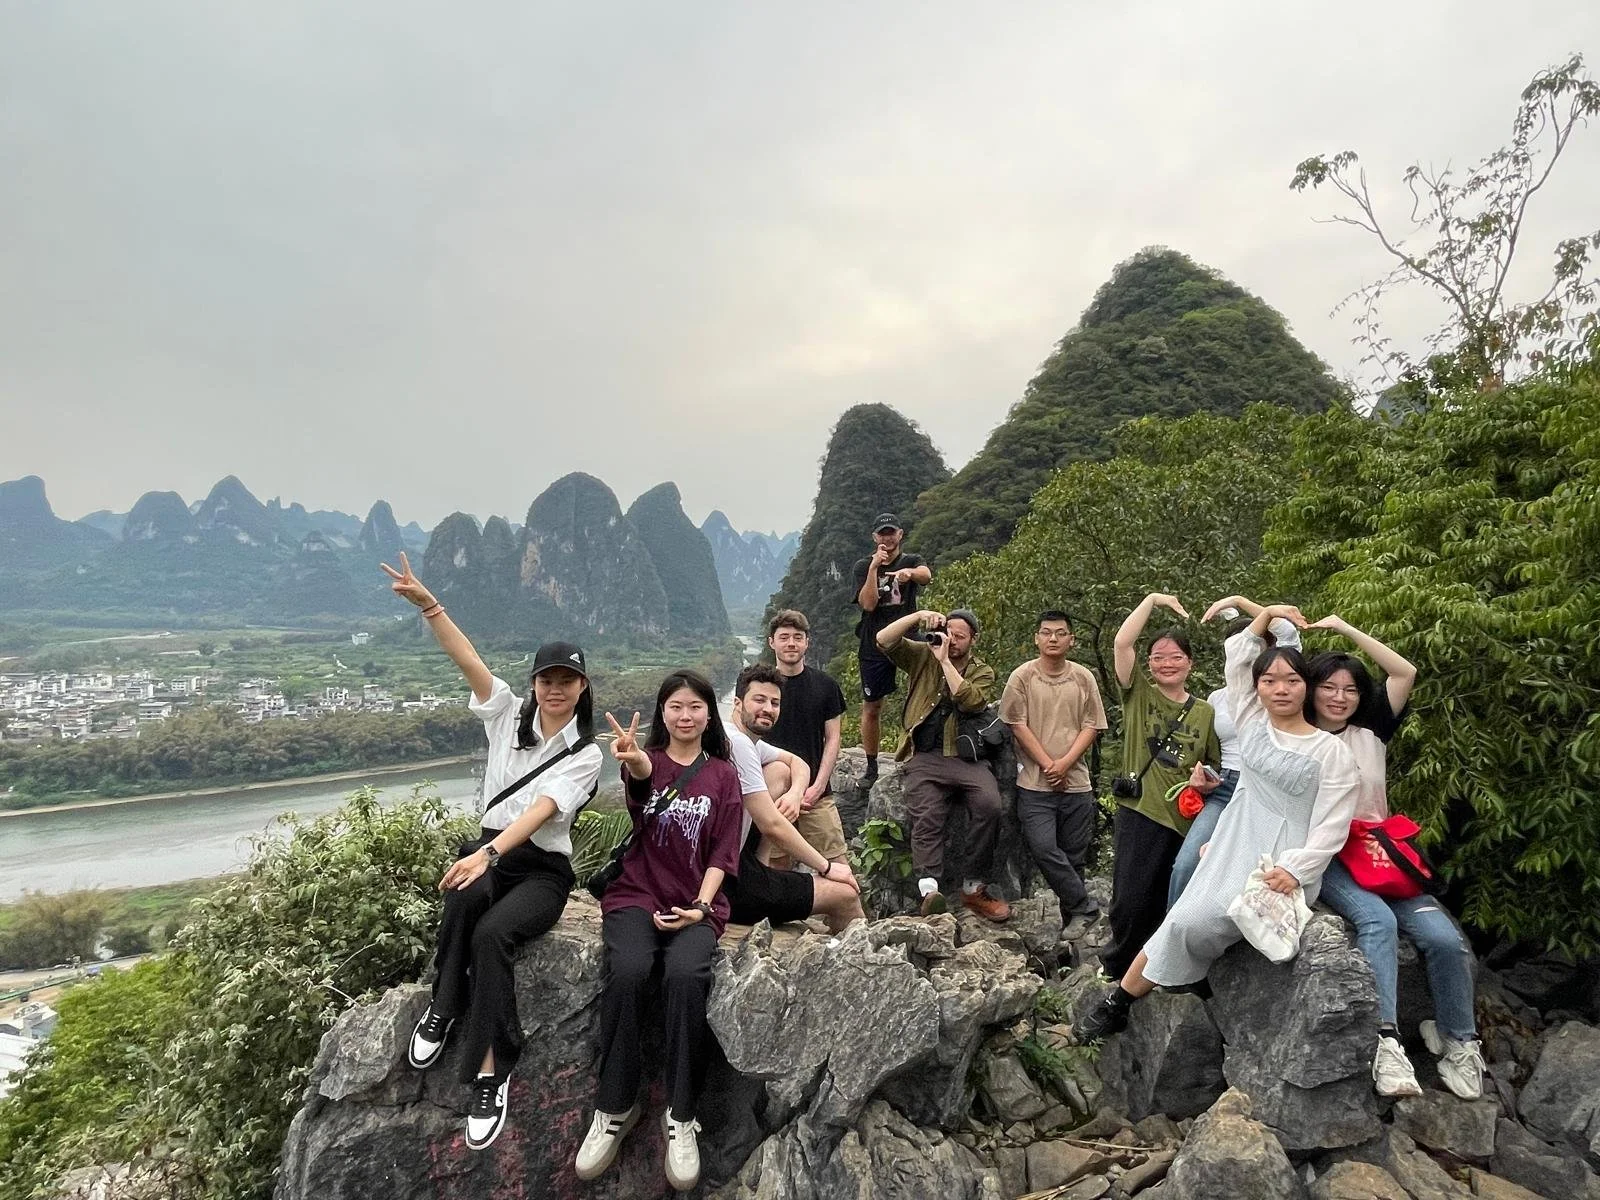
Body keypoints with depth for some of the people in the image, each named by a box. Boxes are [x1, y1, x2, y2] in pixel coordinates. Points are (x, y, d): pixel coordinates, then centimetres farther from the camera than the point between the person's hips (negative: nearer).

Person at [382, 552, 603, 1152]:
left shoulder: (585, 754, -8)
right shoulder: (509, 712, 2)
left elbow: (540, 810, -22)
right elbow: (467, 659, -10)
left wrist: (489, 854, -38)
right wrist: (427, 603, -23)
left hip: (543, 869, -2)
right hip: (490, 848, 2)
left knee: (492, 932, -32)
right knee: (465, 895, -35)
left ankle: (491, 1070, -18)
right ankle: (443, 1005, -12)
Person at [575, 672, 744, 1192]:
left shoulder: (724, 775, 9)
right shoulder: (647, 760, 6)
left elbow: (722, 852, 4)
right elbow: (643, 773, -22)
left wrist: (701, 905, -12)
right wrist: (632, 761, -47)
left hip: (696, 902, 0)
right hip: (637, 895, 0)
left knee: (686, 976, -30)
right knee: (626, 972, -30)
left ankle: (681, 1116, -14)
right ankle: (614, 1108, -10)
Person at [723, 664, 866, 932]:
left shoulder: (749, 740, 10)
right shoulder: (737, 743, -19)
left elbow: (797, 762, 23)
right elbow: (772, 826, -20)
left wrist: (795, 793, -1)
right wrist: (826, 867, -8)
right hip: (728, 883, -10)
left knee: (780, 770, 13)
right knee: (846, 894, -8)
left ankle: (766, 868, 11)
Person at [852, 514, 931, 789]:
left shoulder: (911, 561, 4)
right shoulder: (864, 567, 6)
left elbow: (927, 576, -22)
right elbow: (868, 604, -9)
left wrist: (909, 573, -45)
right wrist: (875, 566, -16)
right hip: (873, 645, 1)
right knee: (871, 707, 7)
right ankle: (871, 768, 18)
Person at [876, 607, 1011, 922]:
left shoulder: (982, 672, 12)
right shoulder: (922, 656, 14)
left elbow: (969, 701, -11)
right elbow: (883, 640, 1)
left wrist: (945, 660, -10)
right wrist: (919, 616, -6)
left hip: (964, 755, 0)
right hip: (924, 757, 0)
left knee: (989, 804, -26)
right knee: (926, 817, -24)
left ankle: (974, 888, -17)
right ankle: (929, 889, -37)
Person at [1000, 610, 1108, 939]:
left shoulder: (1083, 678, 5)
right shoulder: (1022, 677, -1)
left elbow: (1091, 727, 3)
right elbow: (1018, 726, -4)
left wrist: (1064, 763, -10)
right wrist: (1047, 765, -10)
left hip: (1076, 782, 2)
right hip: (1035, 783, -2)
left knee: (1074, 855, 7)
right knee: (1044, 848, -14)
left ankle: (1071, 917, 22)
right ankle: (1084, 906, 3)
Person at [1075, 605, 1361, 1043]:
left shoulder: (1331, 750, -4)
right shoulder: (1252, 722, 9)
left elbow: (1332, 826, -9)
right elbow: (1237, 654, 17)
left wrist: (1294, 869, -21)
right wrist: (1268, 612, 12)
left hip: (1285, 866, -4)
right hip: (1234, 848, 5)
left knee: (1196, 923, -25)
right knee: (1185, 921, -13)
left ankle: (1121, 1001, -9)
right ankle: (1118, 1003, -3)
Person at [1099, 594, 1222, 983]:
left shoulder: (1205, 712, 8)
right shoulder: (1138, 694, 2)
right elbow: (1122, 643, -12)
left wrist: (1207, 783, -8)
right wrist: (1152, 600, -10)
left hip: (1187, 818, 3)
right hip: (1140, 812, -2)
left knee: (1168, 904, 11)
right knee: (1131, 900, -2)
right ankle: (1117, 967, 24)